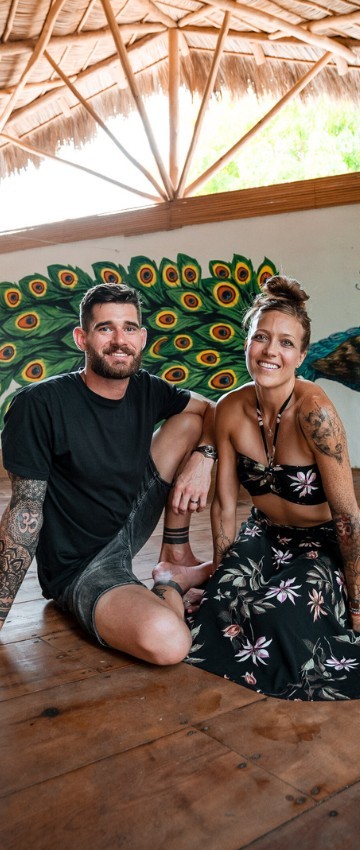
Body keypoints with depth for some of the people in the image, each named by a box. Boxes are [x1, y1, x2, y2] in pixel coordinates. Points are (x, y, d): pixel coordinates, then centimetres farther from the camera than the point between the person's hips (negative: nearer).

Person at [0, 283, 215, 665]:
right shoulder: (40, 404, -21)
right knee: (166, 641, -35)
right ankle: (175, 582, 2)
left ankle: (175, 553, 8)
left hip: (131, 524, 7)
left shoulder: (146, 390, -3)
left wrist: (203, 458, -12)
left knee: (188, 421, 0)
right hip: (79, 566, -7)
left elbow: (210, 410, 10)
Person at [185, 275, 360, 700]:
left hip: (324, 543, -3)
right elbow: (224, 504, -2)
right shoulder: (230, 409, -11)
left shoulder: (313, 410, -26)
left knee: (277, 614, -29)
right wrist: (219, 577, 3)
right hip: (263, 535, 4)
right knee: (220, 609, -22)